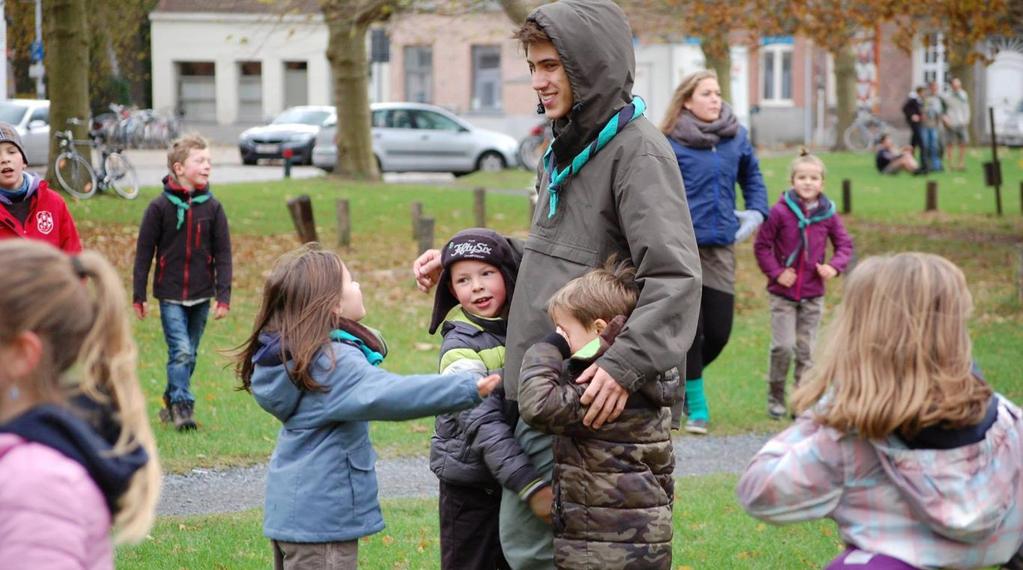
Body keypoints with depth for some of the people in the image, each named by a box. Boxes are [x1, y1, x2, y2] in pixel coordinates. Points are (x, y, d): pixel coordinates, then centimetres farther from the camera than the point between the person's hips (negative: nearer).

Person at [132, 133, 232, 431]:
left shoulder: (212, 207, 1)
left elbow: (223, 254, 2)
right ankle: (181, 406, -12)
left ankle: (172, 401, 25)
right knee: (181, 352, -14)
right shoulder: (160, 206, -6)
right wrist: (139, 296, -2)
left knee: (189, 354, 11)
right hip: (170, 295, -3)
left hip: (201, 295, 3)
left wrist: (223, 295, -5)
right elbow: (143, 252, -1)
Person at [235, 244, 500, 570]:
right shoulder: (335, 362, -22)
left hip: (291, 510, 10)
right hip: (321, 517, -10)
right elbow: (386, 394, -38)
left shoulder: (288, 355, 6)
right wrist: (467, 388, -43)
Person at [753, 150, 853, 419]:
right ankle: (775, 397, 8)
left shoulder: (828, 215, 0)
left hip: (813, 295, 3)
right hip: (783, 294, -3)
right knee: (783, 346, -10)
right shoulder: (781, 211, -9)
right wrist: (776, 272, -12)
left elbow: (845, 244, 9)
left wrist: (834, 266, -9)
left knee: (806, 349, 7)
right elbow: (762, 245, -2)